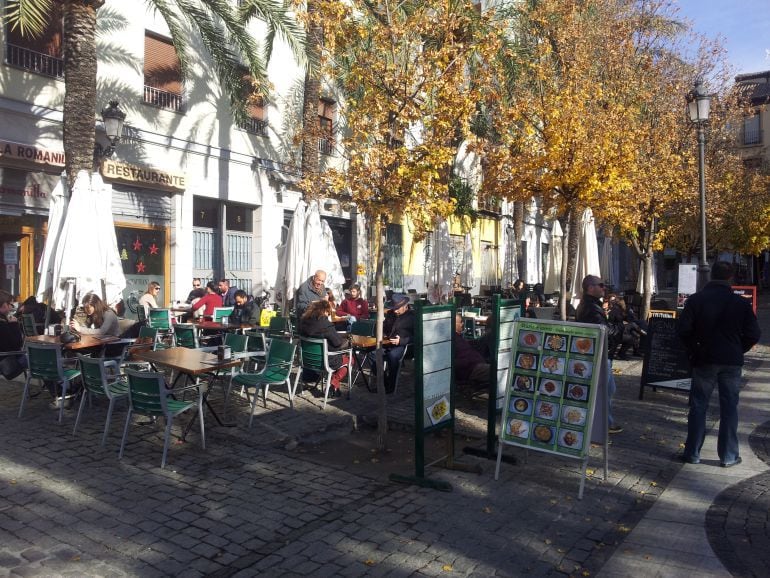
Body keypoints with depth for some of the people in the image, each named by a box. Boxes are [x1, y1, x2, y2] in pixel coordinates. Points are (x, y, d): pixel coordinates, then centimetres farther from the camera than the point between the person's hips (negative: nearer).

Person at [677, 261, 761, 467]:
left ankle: (692, 452, 11)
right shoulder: (741, 303, -4)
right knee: (729, 408, 9)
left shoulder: (696, 299, -7)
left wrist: (694, 350, 4)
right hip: (732, 362, 1)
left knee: (698, 407, 8)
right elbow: (753, 334, -2)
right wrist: (737, 351, 12)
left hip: (704, 360, -1)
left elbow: (683, 329, -11)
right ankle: (728, 456, 15)